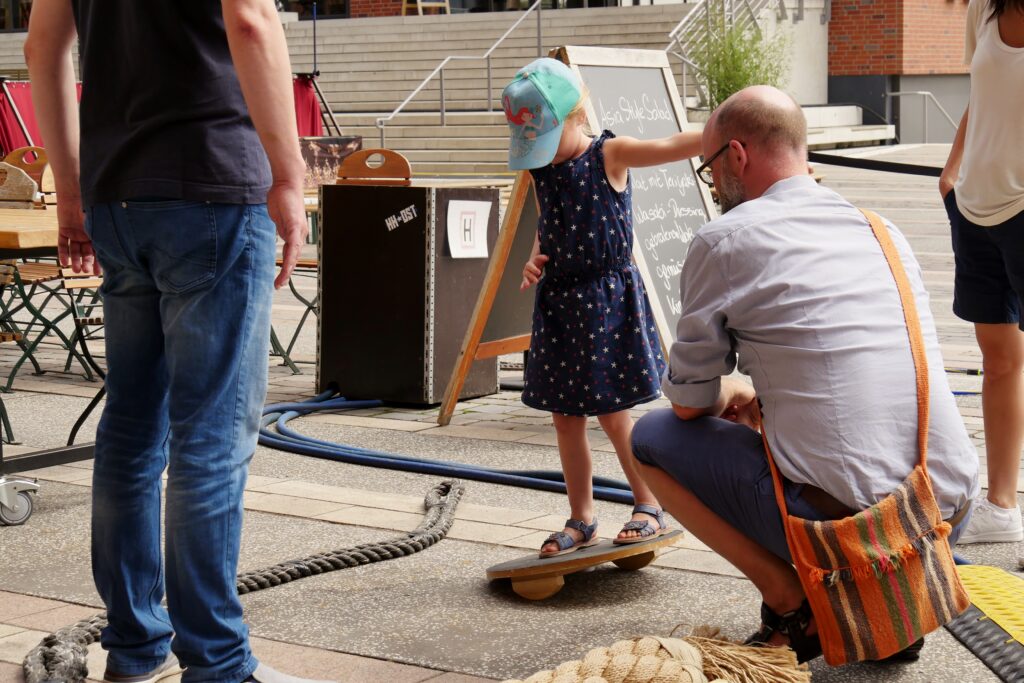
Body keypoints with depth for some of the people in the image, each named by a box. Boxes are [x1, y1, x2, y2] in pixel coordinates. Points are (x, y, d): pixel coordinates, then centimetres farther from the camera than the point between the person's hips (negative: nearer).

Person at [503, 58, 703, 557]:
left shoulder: (609, 155, -9)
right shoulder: (541, 169, 8)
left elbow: (670, 148, -22)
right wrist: (535, 259, 1)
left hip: (606, 299, -6)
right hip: (558, 302, 6)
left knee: (613, 413, -3)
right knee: (565, 417, 9)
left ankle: (650, 509, 14)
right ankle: (581, 520, 20)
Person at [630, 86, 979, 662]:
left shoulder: (725, 240, -3)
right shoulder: (883, 232, 15)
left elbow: (690, 404, 5)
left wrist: (729, 395, 27)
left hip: (841, 521, -6)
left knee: (651, 438, 12)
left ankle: (789, 602, 5)